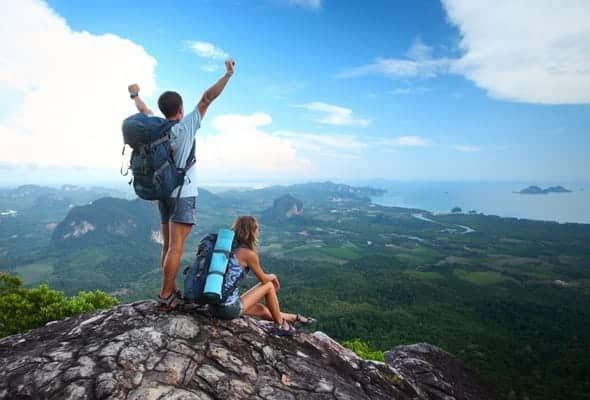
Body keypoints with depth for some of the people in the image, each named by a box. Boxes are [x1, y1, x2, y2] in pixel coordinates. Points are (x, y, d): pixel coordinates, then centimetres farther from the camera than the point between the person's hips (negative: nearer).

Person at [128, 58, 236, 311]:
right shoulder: (187, 125, -9)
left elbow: (143, 109, 25)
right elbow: (207, 98, -10)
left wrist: (135, 94, 45)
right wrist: (228, 74, -5)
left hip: (163, 193, 7)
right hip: (183, 194, -7)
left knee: (168, 246, 11)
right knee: (176, 247, -6)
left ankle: (172, 292, 18)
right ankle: (165, 297, -4)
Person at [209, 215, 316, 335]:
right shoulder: (249, 253, -14)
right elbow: (264, 279, -1)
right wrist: (273, 276, 21)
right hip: (229, 309, -7)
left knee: (262, 309, 25)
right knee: (269, 286, 8)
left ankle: (296, 318, 44)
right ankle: (280, 325, 23)